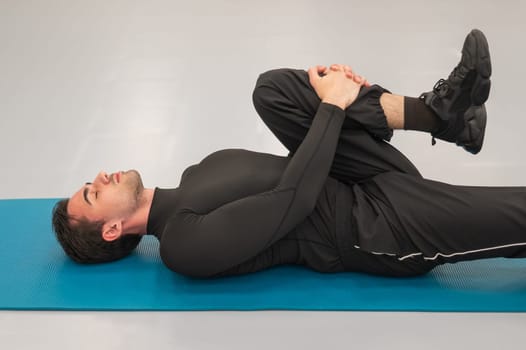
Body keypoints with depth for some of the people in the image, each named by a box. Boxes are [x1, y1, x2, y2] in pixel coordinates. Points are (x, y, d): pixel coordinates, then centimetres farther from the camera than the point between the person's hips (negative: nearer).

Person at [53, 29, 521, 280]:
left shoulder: (196, 177, 13)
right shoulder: (184, 243, -16)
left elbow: (295, 171, 15)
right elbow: (292, 200, -25)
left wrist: (329, 90, -1)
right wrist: (332, 105, -19)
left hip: (369, 182, 8)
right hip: (380, 226, -8)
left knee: (274, 87, -8)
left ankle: (441, 111, -13)